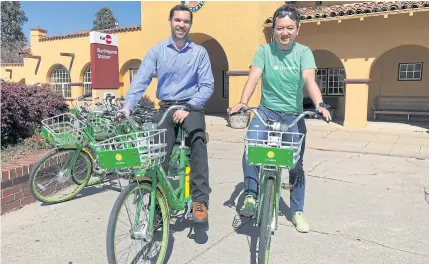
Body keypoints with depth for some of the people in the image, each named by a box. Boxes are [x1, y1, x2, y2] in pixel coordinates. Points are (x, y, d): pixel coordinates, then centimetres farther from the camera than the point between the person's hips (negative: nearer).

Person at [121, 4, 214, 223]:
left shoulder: (199, 52, 2)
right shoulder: (157, 50, 3)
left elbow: (207, 86, -4)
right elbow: (140, 80, -6)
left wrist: (188, 108, -17)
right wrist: (127, 107, -21)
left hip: (191, 106, -1)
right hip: (166, 107, 2)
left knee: (198, 139, -31)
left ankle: (200, 200, -26)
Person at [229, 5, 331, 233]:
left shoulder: (303, 52, -4)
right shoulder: (264, 51, -2)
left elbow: (309, 80, -19)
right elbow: (254, 77, -16)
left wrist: (319, 105, -38)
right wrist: (242, 102, -34)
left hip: (293, 114, 1)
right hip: (267, 110, 0)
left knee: (296, 163, 4)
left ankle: (297, 211, 20)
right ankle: (250, 196, -12)